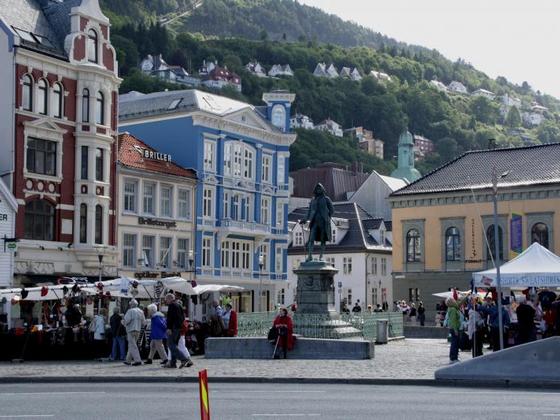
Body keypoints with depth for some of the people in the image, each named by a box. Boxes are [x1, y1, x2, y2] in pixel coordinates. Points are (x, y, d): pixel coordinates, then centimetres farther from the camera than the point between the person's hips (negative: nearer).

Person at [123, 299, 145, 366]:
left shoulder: (130, 311, -11)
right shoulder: (141, 311, 10)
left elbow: (126, 320, -19)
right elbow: (144, 322, 11)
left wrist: (123, 322, 2)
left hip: (131, 330, -7)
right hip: (138, 331, 7)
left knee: (133, 346, -8)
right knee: (132, 345, 17)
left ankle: (137, 360, -16)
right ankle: (128, 360, 23)